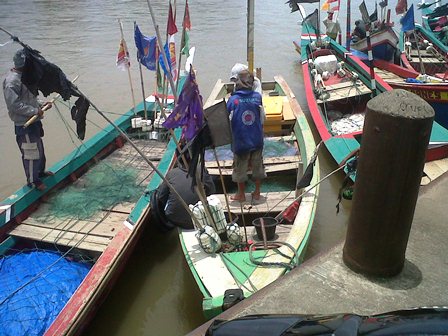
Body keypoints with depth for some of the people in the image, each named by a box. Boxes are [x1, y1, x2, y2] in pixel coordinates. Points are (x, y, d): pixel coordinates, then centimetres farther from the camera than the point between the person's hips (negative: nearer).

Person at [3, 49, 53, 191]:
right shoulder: (12, 81, -21)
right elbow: (14, 104, -25)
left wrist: (41, 105, 4)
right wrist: (35, 111, -24)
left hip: (33, 121, 10)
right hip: (24, 125, -10)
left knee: (39, 148, 24)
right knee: (31, 153, 1)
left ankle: (40, 172, 43)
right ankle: (33, 180, 18)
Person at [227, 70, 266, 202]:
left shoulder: (233, 99, -13)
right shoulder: (257, 97, -4)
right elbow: (261, 115, 8)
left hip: (240, 140, -3)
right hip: (257, 140, 3)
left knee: (240, 168, 12)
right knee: (257, 165, 16)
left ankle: (241, 194, 23)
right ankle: (257, 192, 27)